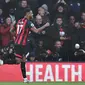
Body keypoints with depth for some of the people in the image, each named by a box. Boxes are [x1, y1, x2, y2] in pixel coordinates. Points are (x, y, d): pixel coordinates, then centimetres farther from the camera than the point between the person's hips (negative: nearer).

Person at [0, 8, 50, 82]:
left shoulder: (19, 21, 14)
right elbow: (36, 31, -17)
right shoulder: (28, 22, -10)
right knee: (18, 60, -10)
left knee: (23, 60, 12)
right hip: (21, 44, -9)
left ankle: (25, 78, 14)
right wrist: (45, 26, -6)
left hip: (17, 43, 9)